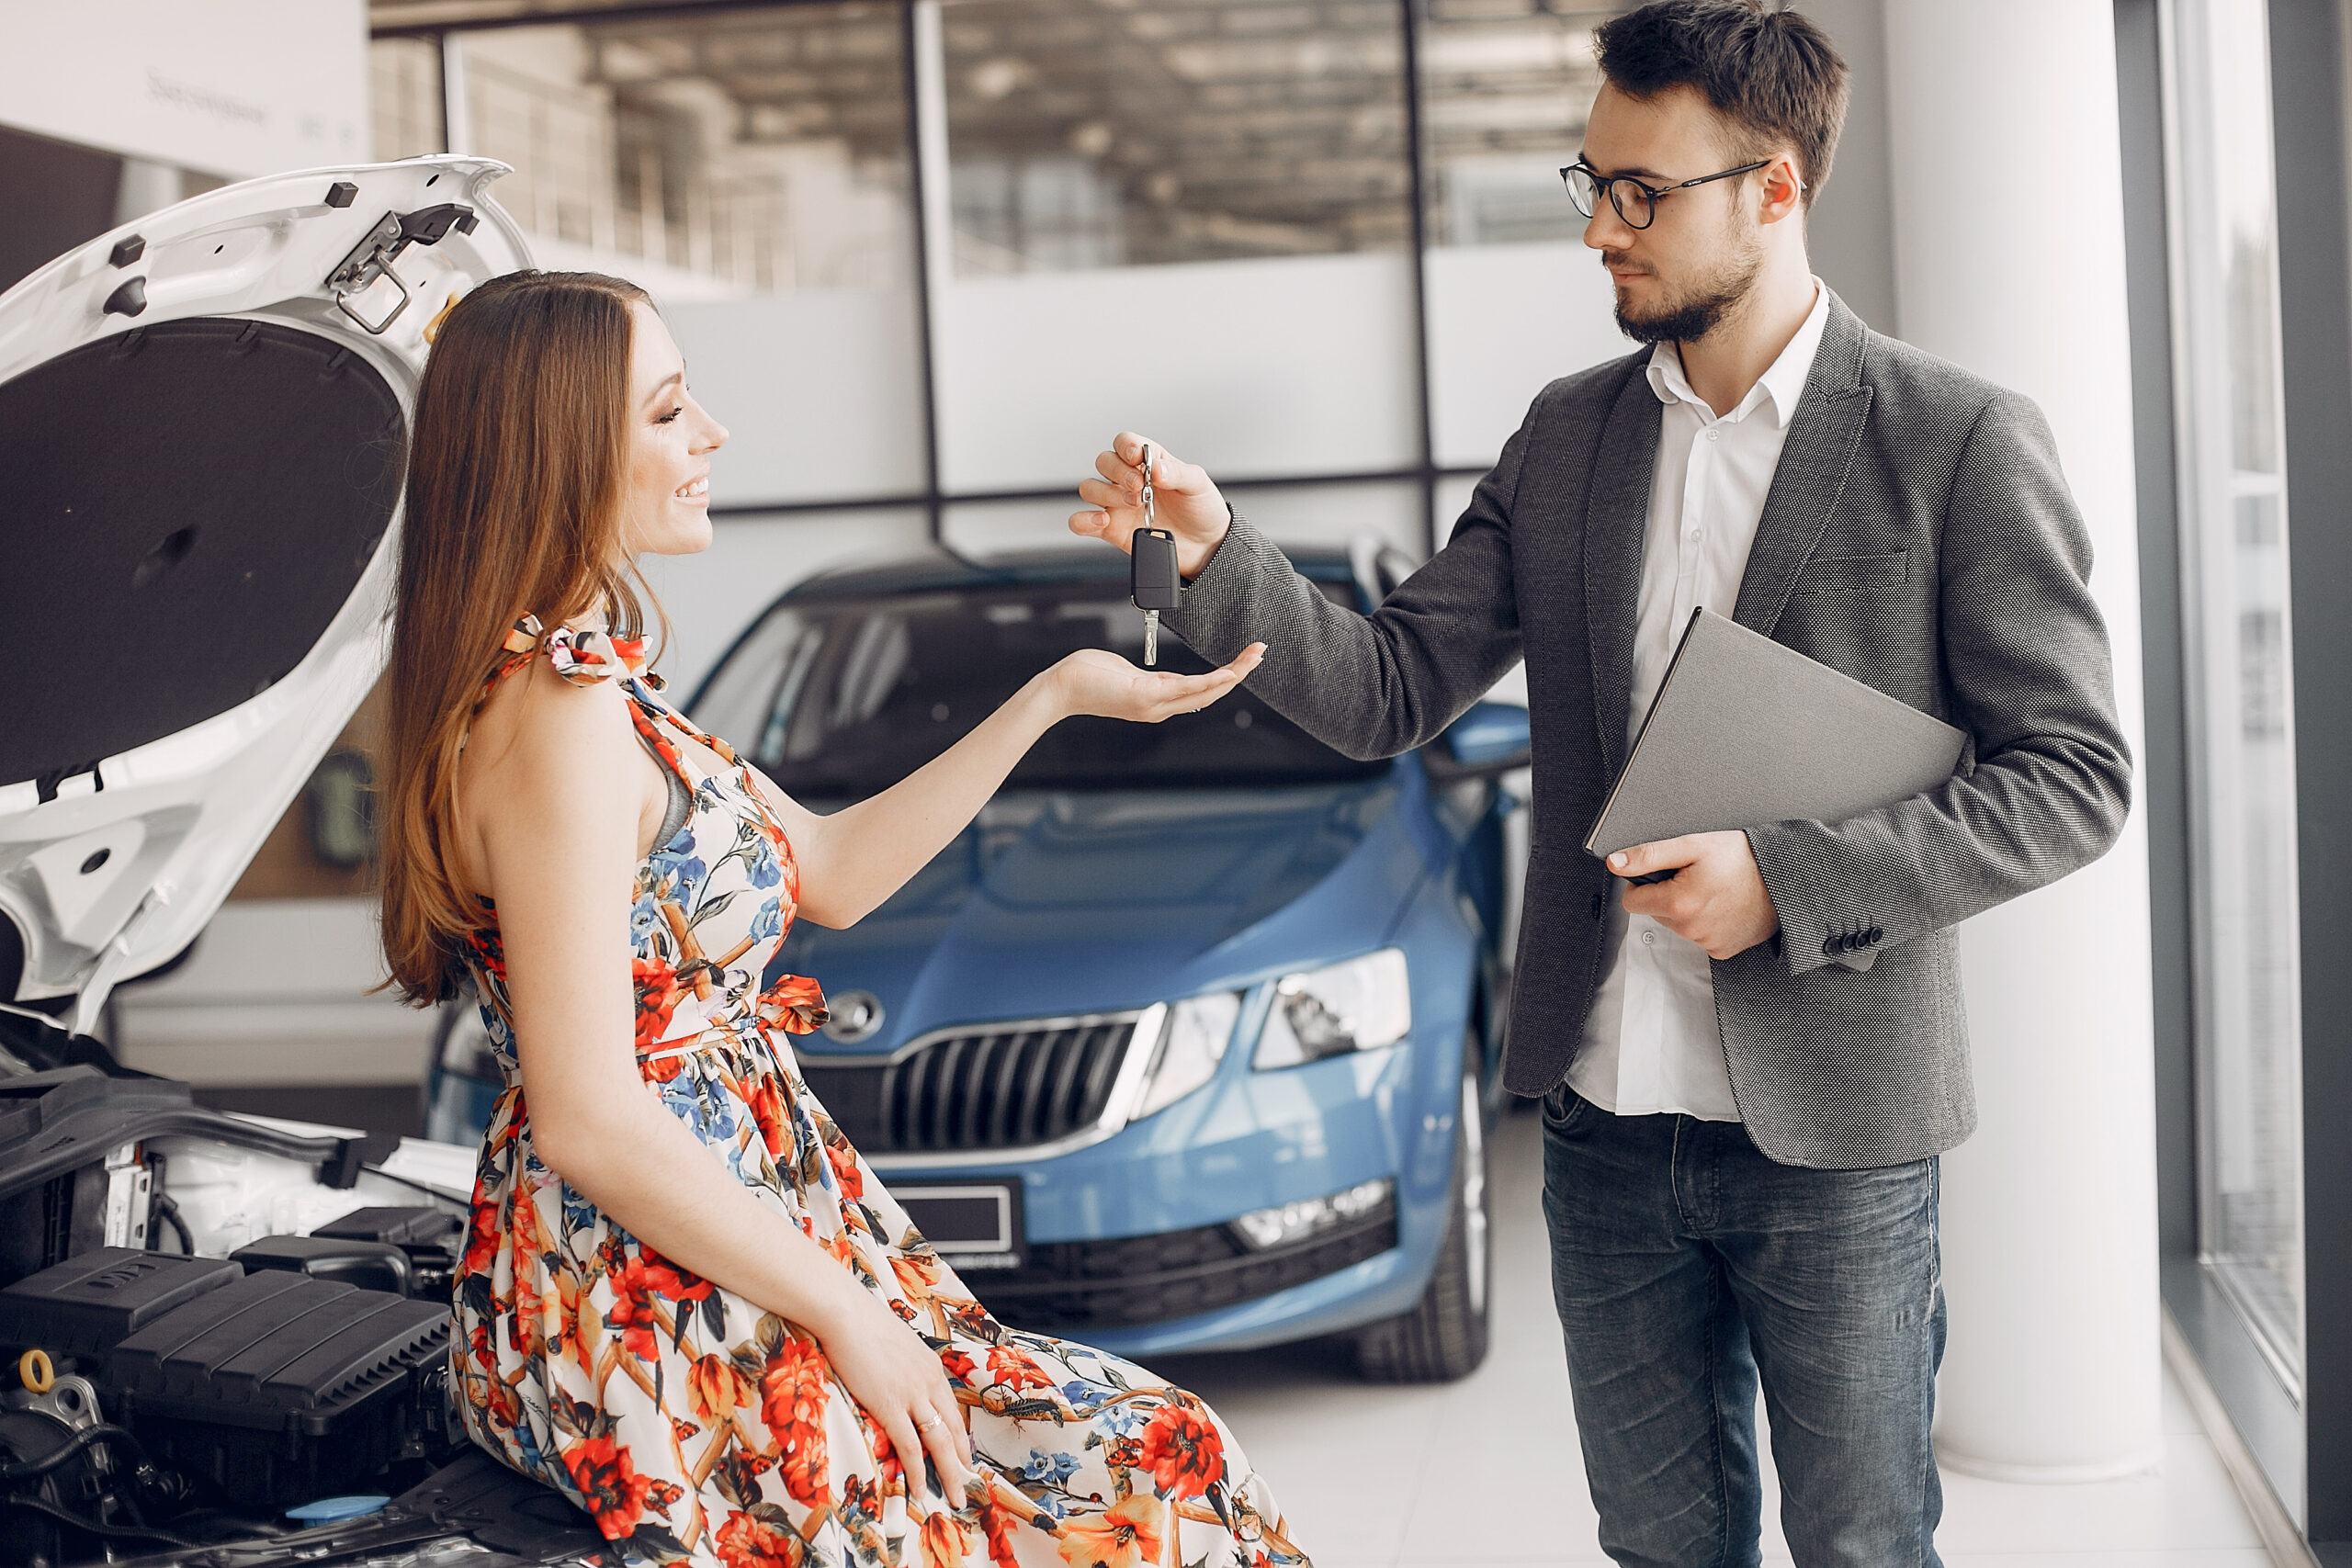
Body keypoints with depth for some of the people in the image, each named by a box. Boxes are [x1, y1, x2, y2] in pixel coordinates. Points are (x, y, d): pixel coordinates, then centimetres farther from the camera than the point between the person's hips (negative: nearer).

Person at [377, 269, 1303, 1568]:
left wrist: (1054, 696, 15)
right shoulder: (563, 723, -20)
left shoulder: (592, 685, 11)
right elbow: (591, 1126, -23)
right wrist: (845, 1313, -16)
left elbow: (829, 871, 17)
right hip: (649, 1340, -9)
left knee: (1158, 1446, 7)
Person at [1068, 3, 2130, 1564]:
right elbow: (1388, 693, 4)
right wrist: (1216, 557, -13)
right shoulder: (1569, 436, 6)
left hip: (1830, 1135, -4)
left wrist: (1791, 881, -18)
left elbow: (2076, 776, -9)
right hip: (1607, 1117, 4)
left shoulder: (1958, 441, -9)